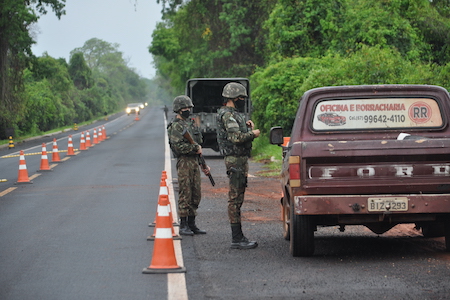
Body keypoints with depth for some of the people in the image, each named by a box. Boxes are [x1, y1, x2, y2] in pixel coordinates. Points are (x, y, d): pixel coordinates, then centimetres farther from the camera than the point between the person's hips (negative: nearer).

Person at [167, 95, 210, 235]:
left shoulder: (190, 124, 19)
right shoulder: (175, 126, -9)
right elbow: (178, 146, -21)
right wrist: (195, 148, -11)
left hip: (194, 162, 8)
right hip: (184, 162, -8)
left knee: (196, 195, 9)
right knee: (185, 195, -6)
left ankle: (192, 224, 15)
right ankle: (183, 225, -2)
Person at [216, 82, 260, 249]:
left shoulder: (233, 114, 19)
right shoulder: (227, 115, -14)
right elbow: (236, 138, -24)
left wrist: (247, 127, 8)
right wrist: (253, 134, -9)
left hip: (240, 159, 11)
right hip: (235, 160, -11)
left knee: (238, 198, 12)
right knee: (235, 199, -9)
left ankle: (239, 237, 16)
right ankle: (237, 239, -9)